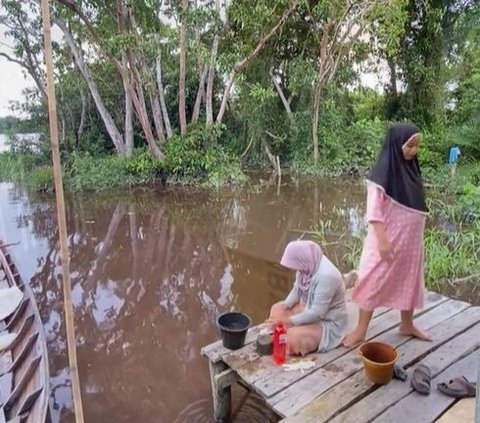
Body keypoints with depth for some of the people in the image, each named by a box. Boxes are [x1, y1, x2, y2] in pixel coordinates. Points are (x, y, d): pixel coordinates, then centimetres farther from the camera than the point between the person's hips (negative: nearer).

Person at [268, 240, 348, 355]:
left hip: (327, 322, -8)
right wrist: (284, 306, -11)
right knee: (276, 309, 4)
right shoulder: (308, 265, -10)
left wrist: (289, 321, -25)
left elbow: (317, 313, -31)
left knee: (293, 339, -23)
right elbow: (296, 290, 5)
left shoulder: (327, 275, -35)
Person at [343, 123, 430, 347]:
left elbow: (417, 205, 13)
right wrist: (382, 240, -22)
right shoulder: (383, 172, -16)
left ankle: (407, 325, 37)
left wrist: (416, 237, 14)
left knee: (409, 281, 18)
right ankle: (360, 331, 12)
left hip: (410, 239, 7)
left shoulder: (411, 168, 5)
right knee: (375, 282, 1)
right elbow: (373, 211, -19)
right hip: (388, 238, -7)